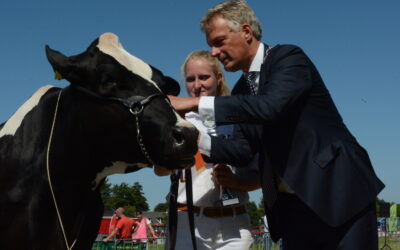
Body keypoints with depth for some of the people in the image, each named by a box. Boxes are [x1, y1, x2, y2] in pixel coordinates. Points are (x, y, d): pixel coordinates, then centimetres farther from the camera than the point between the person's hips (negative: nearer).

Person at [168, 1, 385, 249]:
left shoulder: (289, 57, -9)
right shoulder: (242, 91, 11)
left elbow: (270, 106, -27)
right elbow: (243, 149, 5)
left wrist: (196, 103, -26)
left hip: (339, 191, -6)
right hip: (292, 202, 7)